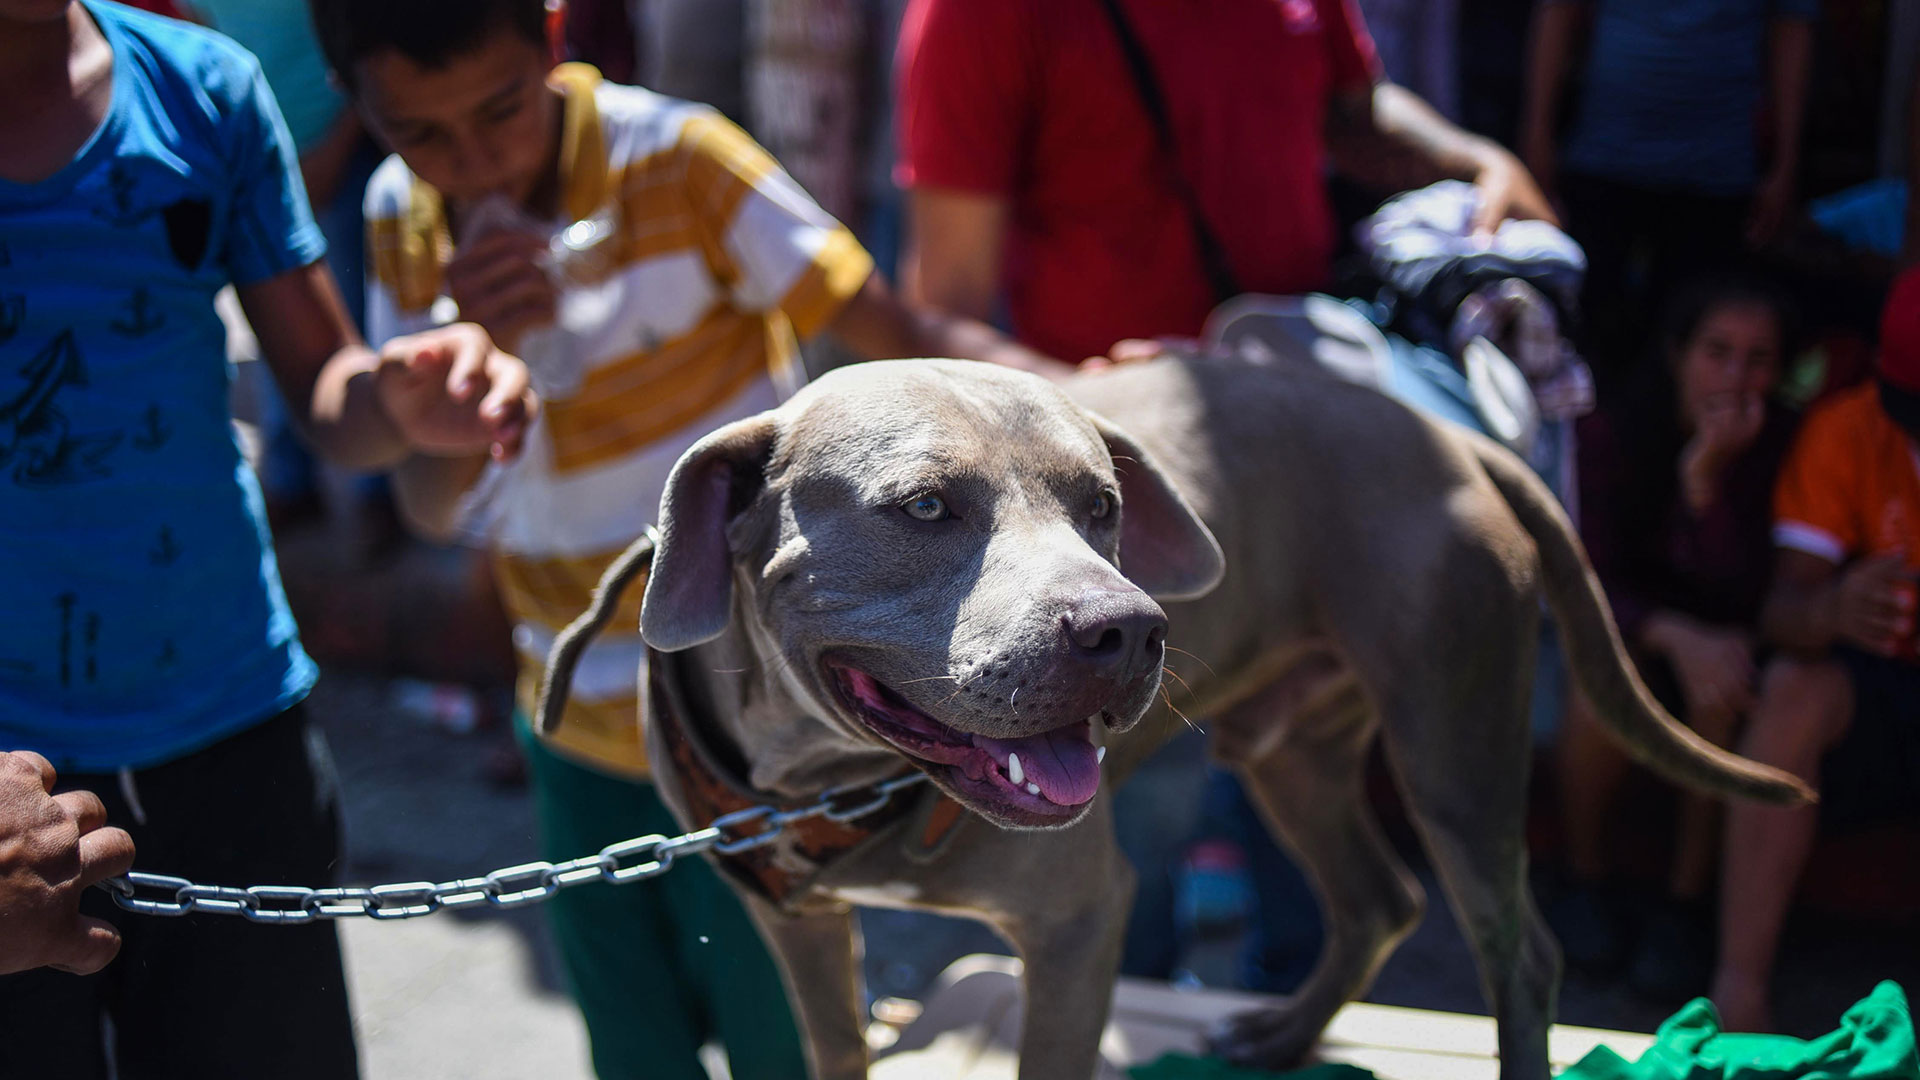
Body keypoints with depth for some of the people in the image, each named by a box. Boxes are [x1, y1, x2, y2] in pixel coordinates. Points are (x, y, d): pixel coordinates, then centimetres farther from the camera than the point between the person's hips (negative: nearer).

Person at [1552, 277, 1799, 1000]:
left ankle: (1686, 902, -19)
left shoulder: (1780, 444, -15)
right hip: (1630, 632, 0)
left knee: (1724, 685, -33)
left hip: (1723, 639, 1)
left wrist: (1707, 478, -36)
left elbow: (1746, 594, -24)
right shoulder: (1611, 434, -14)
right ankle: (1585, 880, -12)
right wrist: (1676, 637, -38)